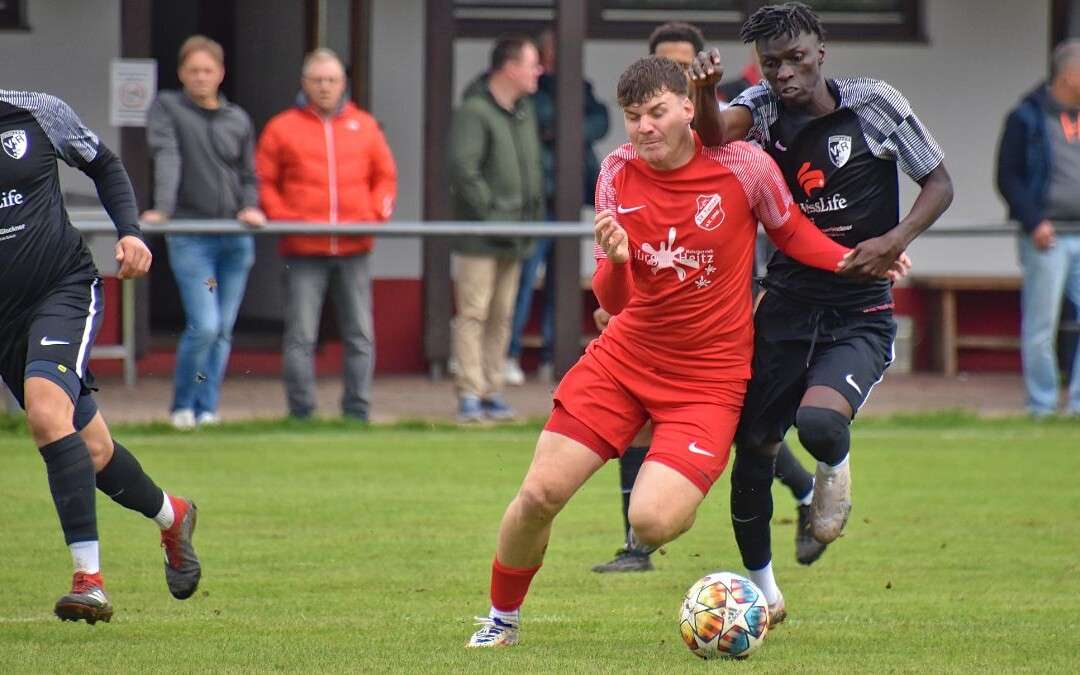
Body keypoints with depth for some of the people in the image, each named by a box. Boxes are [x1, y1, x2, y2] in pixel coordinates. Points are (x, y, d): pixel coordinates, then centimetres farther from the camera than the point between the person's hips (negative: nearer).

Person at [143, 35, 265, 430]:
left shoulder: (238, 120, 14)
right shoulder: (167, 109, 3)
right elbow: (166, 158, -12)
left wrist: (250, 208, -3)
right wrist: (162, 209, -25)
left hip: (235, 238, 4)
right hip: (190, 240, -4)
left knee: (223, 330, 4)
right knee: (204, 326, -13)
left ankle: (206, 408, 13)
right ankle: (183, 407, 5)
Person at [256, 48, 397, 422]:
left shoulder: (364, 126, 12)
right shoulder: (283, 128, 5)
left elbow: (385, 176, 17)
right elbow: (263, 182, 6)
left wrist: (377, 213, 0)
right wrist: (283, 218, -9)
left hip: (354, 250, 2)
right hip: (303, 251, -2)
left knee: (361, 335, 4)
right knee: (301, 336, -5)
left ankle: (357, 412, 9)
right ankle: (301, 412, -2)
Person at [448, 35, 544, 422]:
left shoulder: (524, 110, 14)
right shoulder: (474, 111, -14)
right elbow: (463, 169, -21)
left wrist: (535, 212, 12)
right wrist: (489, 215, -20)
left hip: (514, 236, 8)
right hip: (479, 240, -8)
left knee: (502, 317, 11)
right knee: (473, 313, -7)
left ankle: (492, 391, 15)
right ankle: (469, 394, -7)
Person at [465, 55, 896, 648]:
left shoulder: (742, 165, -12)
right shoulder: (618, 172, -3)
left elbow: (791, 233, 9)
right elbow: (612, 302, -1)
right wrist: (616, 261, -24)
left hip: (707, 376, -3)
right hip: (624, 358, 3)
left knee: (652, 524, -20)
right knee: (539, 495, -5)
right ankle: (501, 618, 20)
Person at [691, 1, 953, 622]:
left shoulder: (873, 103, -6)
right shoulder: (763, 108, 0)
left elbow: (939, 184, 1)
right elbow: (717, 136, -22)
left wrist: (895, 240, -16)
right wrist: (705, 92, -44)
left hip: (860, 314, -3)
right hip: (786, 305, 3)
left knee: (819, 423, -29)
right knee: (753, 446, 3)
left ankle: (834, 468, 9)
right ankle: (761, 585, 25)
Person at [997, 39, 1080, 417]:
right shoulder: (1028, 119, -3)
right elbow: (1008, 177, -5)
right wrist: (1033, 221, -15)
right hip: (1047, 238, -5)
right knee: (1041, 326, -2)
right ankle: (1041, 405, 6)